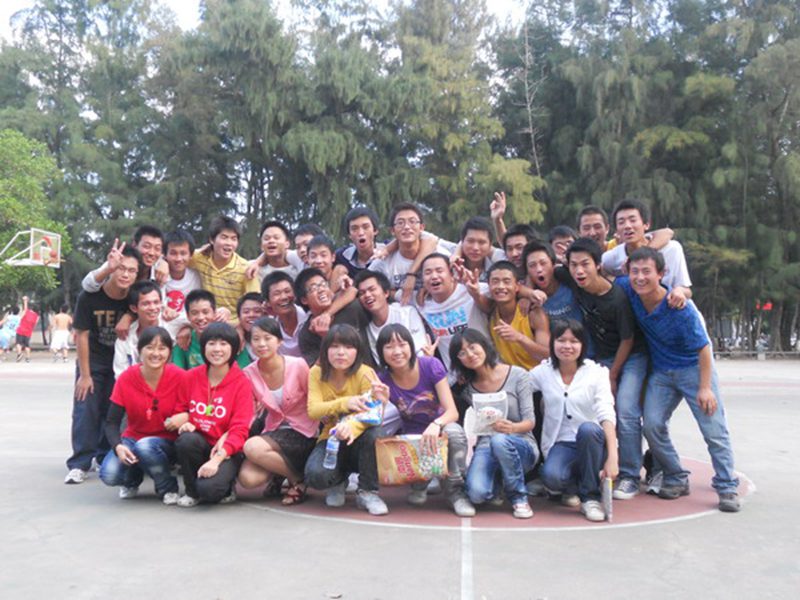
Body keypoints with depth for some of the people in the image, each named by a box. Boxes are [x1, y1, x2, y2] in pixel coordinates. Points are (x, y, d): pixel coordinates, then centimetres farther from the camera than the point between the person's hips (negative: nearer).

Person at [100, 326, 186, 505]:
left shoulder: (180, 377, -15)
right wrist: (118, 446, -26)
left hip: (168, 443, -2)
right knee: (109, 474, -24)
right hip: (133, 437, 3)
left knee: (144, 446, -36)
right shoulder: (126, 378, -9)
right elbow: (112, 422, -7)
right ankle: (132, 480, 15)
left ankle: (168, 488, -7)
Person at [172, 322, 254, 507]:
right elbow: (180, 410, 13)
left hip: (226, 450, -4)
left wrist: (216, 459, -26)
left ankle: (225, 486, 9)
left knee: (209, 489, -30)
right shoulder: (191, 377, 2)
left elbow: (240, 430, -14)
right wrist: (185, 422, -12)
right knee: (186, 440, -32)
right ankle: (191, 490, -4)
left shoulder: (241, 383, -9)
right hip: (200, 445, 4)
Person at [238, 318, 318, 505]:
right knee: (247, 478, -22)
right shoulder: (249, 374, -3)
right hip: (274, 432, 4)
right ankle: (278, 474, 13)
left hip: (303, 435, -3)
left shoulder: (298, 365, -12)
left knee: (252, 447, -29)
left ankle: (297, 479, -4)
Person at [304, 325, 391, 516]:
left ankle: (367, 492, -11)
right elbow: (313, 410, -21)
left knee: (373, 433, -36)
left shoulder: (365, 373, -14)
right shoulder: (317, 373, -8)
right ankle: (338, 481, 10)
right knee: (315, 475, -30)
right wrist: (345, 403, -42)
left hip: (358, 442, -1)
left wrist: (352, 426, -50)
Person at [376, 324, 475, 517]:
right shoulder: (383, 381, -12)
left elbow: (452, 412, -20)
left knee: (454, 431, -35)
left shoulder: (430, 365, -16)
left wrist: (436, 425, -43)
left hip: (439, 430, -1)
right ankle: (419, 484, 4)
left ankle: (455, 491, -13)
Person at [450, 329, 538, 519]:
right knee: (477, 493, -28)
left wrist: (512, 428, -30)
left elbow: (530, 422, -6)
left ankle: (519, 497, -11)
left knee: (499, 440, -38)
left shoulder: (518, 375, -5)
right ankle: (495, 484, 12)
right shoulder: (467, 385, 6)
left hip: (520, 446, -2)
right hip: (485, 447, 2)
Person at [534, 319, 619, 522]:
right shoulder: (543, 372, 4)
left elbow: (607, 415, -16)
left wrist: (612, 457, -27)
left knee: (587, 428, -36)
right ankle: (572, 486, 6)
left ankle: (590, 496, -15)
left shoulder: (597, 372, -3)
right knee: (551, 476, -34)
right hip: (561, 444, 0)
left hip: (592, 442, 0)